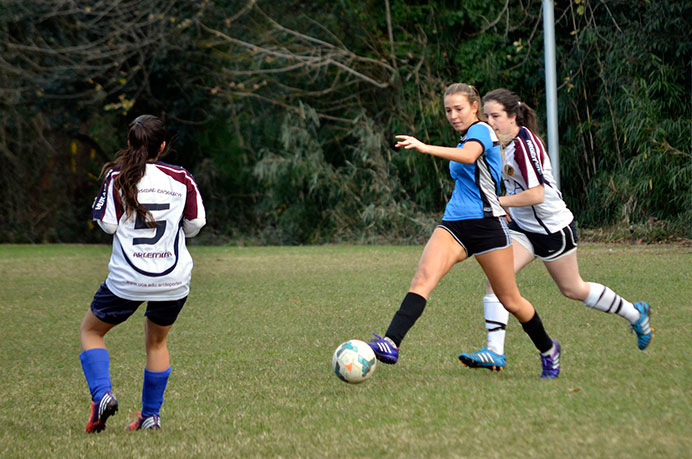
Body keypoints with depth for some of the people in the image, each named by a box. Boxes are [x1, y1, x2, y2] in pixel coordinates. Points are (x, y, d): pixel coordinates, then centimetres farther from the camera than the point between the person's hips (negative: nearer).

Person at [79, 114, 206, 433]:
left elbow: (107, 224, -9)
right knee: (156, 340, 24)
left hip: (127, 280, -2)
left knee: (91, 331, 17)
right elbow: (195, 224, 3)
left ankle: (102, 394, -5)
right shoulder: (181, 178, -1)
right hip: (174, 278, 2)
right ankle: (151, 416, 20)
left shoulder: (117, 176, -6)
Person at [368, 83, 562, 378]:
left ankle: (548, 349, 29)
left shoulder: (481, 130, -8)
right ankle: (391, 344, -37)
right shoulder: (466, 138, 19)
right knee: (423, 279, -19)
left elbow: (469, 155, -32)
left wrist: (426, 148, -43)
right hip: (454, 224, 7)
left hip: (486, 222, -7)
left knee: (510, 300, 5)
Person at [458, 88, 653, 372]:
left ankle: (635, 314, 32)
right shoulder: (507, 141, 3)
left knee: (572, 289, 10)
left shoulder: (524, 144, -25)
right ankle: (495, 351, -19)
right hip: (522, 227, 8)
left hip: (553, 228, -8)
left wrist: (496, 202, -28)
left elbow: (536, 195, -30)